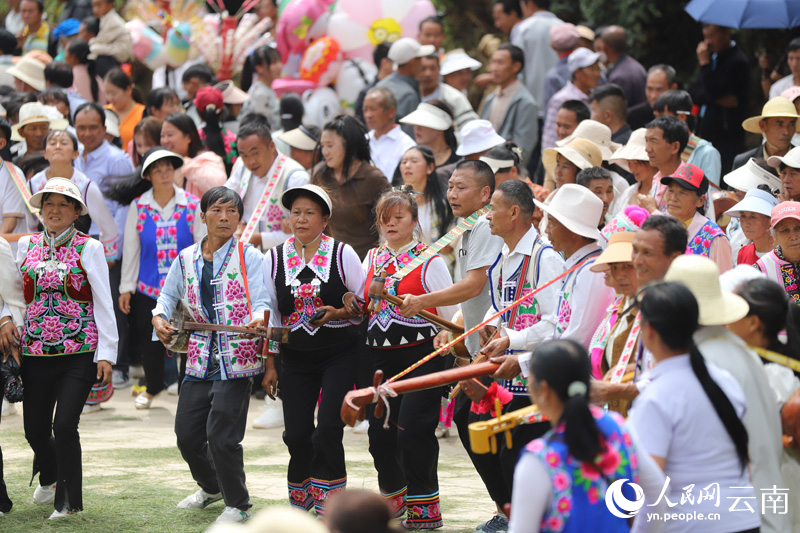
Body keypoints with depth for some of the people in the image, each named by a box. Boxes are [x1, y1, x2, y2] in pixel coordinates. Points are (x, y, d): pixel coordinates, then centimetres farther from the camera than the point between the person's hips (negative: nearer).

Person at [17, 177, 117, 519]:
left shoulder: (88, 248, 0)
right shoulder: (26, 246, 10)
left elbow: (103, 303, -2)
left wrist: (106, 353, -7)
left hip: (79, 353, -3)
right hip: (35, 352, 3)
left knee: (64, 426, -13)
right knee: (35, 429, 7)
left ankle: (68, 501, 3)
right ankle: (50, 479, 39)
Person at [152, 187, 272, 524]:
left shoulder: (248, 256, -2)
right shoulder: (186, 259, 11)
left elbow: (262, 302, -7)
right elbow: (168, 295, 24)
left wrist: (259, 319, -29)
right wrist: (160, 317, 3)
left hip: (237, 359, -5)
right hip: (200, 359, 5)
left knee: (221, 435, -11)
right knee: (186, 432, 10)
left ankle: (238, 505, 7)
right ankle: (211, 487, 38)